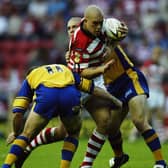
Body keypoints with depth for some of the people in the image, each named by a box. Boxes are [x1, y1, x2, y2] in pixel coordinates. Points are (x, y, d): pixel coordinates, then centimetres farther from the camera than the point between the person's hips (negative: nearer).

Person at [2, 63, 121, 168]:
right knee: (74, 133, 30)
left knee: (26, 134, 18)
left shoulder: (30, 77, 36)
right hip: (70, 95, 2)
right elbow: (93, 88, 39)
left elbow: (18, 114, 25)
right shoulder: (65, 70, 44)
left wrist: (16, 134, 40)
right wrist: (115, 100, 49)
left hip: (45, 97, -2)